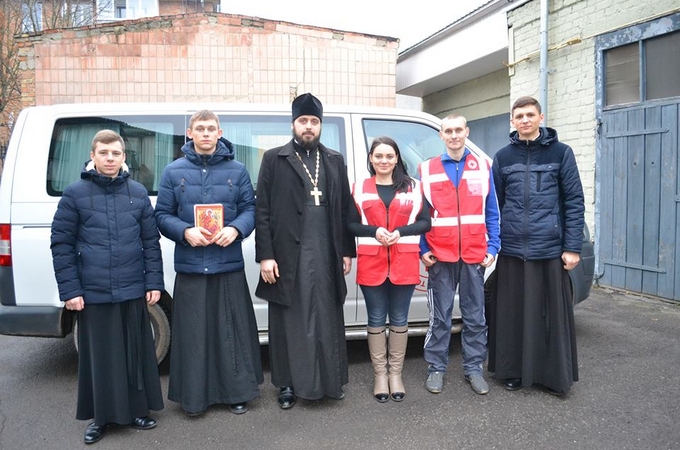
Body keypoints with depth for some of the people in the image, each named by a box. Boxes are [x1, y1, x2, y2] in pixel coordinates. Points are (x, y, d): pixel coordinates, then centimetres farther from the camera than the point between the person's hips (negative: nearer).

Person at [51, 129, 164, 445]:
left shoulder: (138, 192, 6)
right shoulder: (75, 193, -1)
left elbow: (151, 241, 7)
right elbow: (61, 244, -1)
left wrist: (154, 282, 2)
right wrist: (70, 290, -6)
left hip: (133, 292, 2)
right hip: (92, 294, -2)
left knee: (136, 354, 11)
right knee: (98, 356, 9)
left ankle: (137, 410, 28)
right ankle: (100, 417, 27)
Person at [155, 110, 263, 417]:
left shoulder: (237, 170, 7)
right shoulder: (173, 172, 6)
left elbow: (250, 209, 5)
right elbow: (162, 215, 6)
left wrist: (235, 229, -14)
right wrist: (185, 231, -13)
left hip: (230, 265, 0)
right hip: (190, 266, 0)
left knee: (232, 330, 6)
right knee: (193, 333, 5)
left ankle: (236, 391, 21)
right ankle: (193, 396, 19)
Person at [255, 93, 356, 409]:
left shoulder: (335, 161, 13)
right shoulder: (274, 159, 3)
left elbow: (345, 209, 11)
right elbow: (262, 211, -2)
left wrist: (347, 251, 6)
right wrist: (265, 255, -9)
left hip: (326, 255, 3)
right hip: (288, 255, -2)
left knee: (327, 320, 9)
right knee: (289, 321, 6)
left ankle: (330, 381, 22)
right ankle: (288, 383, 19)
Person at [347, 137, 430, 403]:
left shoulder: (412, 187, 5)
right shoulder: (360, 188, 5)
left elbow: (425, 222, 4)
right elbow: (351, 224, 4)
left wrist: (400, 232, -13)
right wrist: (374, 231, -13)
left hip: (404, 263, 0)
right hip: (371, 263, 0)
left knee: (399, 319, 9)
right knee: (376, 320, 7)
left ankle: (395, 373, 22)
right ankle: (380, 374, 19)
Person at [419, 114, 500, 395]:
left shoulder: (483, 167, 6)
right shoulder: (427, 170, 4)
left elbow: (492, 212, 7)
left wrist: (492, 247, -1)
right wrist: (423, 249, -5)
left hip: (474, 256, 1)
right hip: (440, 256, -1)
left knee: (475, 316, 9)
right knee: (440, 316, 6)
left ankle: (474, 367, 22)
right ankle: (436, 368, 18)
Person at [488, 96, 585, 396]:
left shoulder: (561, 152, 2)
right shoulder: (503, 157, 9)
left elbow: (574, 201, -1)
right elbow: (494, 203, 10)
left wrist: (573, 247, -6)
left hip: (550, 248, -2)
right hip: (512, 250, 2)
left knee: (552, 313, 5)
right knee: (513, 313, 8)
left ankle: (556, 376, 19)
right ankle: (513, 371, 22)